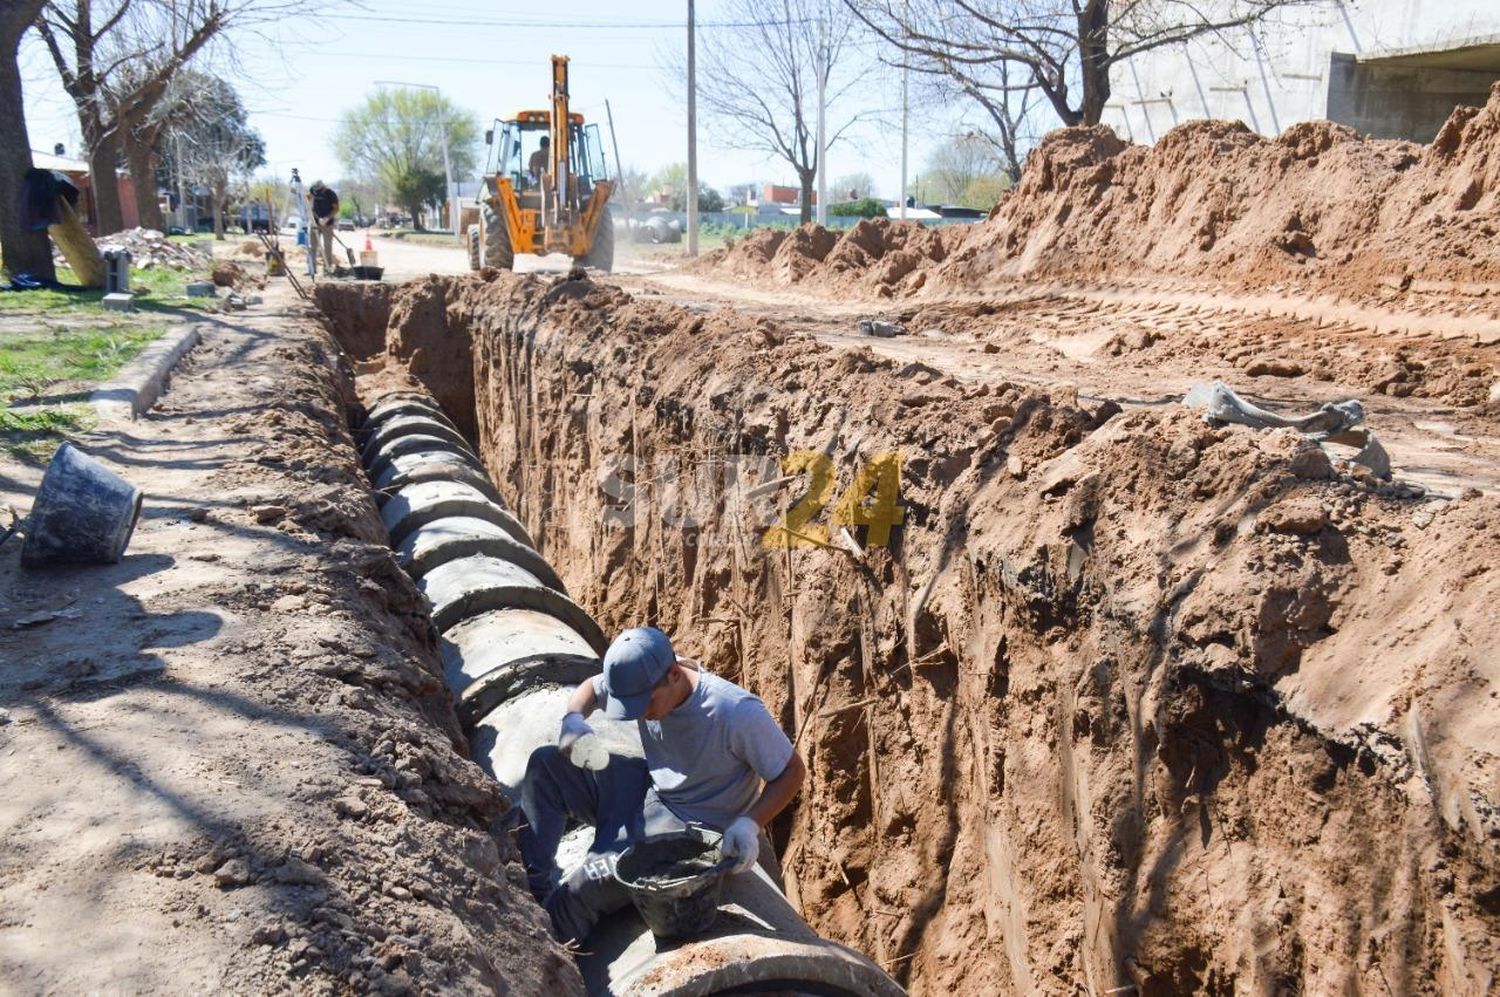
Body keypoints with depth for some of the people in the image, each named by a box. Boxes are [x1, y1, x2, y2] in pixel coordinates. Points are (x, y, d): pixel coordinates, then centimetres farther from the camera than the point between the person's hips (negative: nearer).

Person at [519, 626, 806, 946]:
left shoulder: (736, 713, -30)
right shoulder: (642, 682, -12)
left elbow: (793, 771, -18)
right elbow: (591, 687, 10)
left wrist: (749, 824, -32)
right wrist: (573, 720, -14)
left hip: (687, 826, -7)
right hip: (646, 788, 7)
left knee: (582, 890, -22)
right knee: (546, 763, -7)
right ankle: (534, 889, -5)